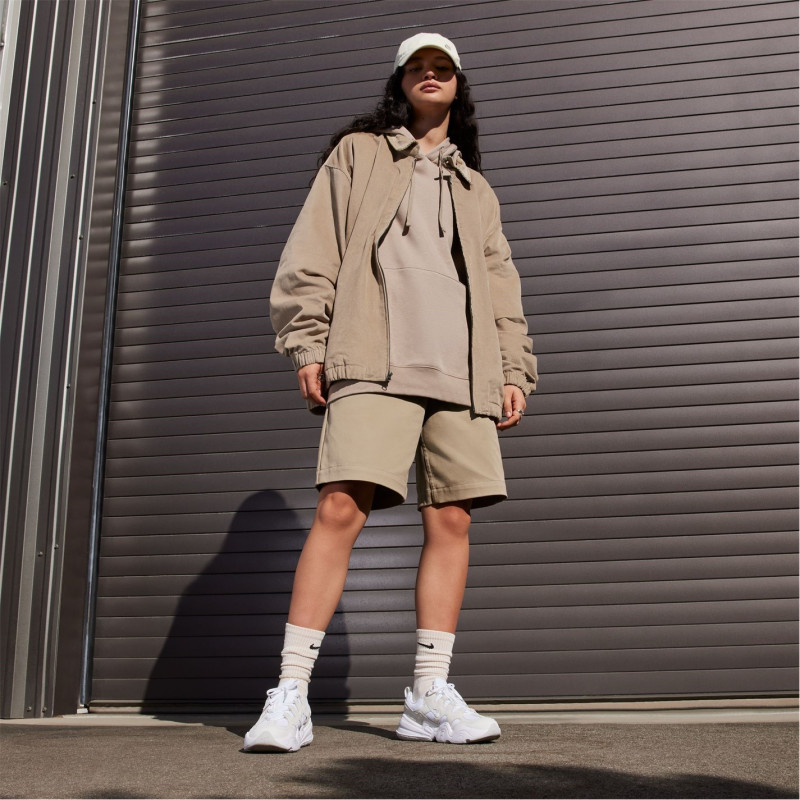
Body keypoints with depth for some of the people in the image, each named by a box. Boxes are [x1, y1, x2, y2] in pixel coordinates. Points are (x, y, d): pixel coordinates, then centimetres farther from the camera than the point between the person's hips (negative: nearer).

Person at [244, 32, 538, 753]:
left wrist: (514, 370, 10)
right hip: (375, 362, -4)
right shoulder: (358, 153, 20)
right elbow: (313, 249, 8)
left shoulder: (475, 187, 30)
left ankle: (430, 697, 2)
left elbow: (501, 287, 24)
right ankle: (291, 697, -13)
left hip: (462, 369, 4)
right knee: (340, 509, -17)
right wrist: (308, 341, -5)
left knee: (451, 522, -4)